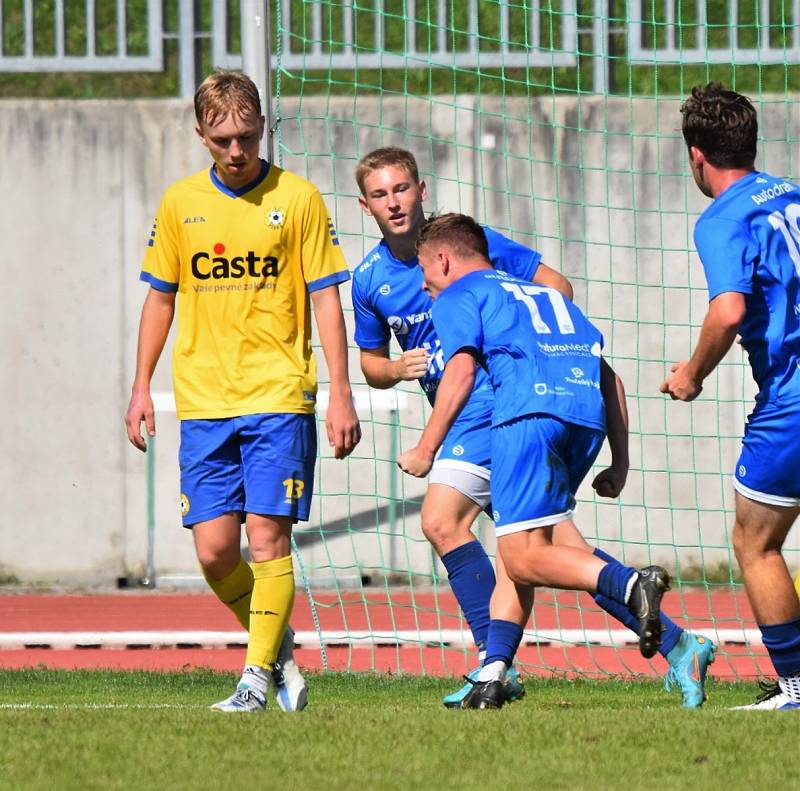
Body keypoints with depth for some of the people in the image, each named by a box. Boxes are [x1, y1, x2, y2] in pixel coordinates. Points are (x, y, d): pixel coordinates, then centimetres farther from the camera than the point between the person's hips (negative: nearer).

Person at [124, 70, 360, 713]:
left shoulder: (298, 199, 0)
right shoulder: (180, 203, 8)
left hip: (279, 399, -3)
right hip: (203, 404, 3)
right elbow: (160, 298, 17)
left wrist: (341, 393, -4)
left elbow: (326, 298, 1)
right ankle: (276, 642, 20)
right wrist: (142, 387, 12)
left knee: (267, 536, -9)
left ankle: (259, 675, -2)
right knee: (214, 550, -3)